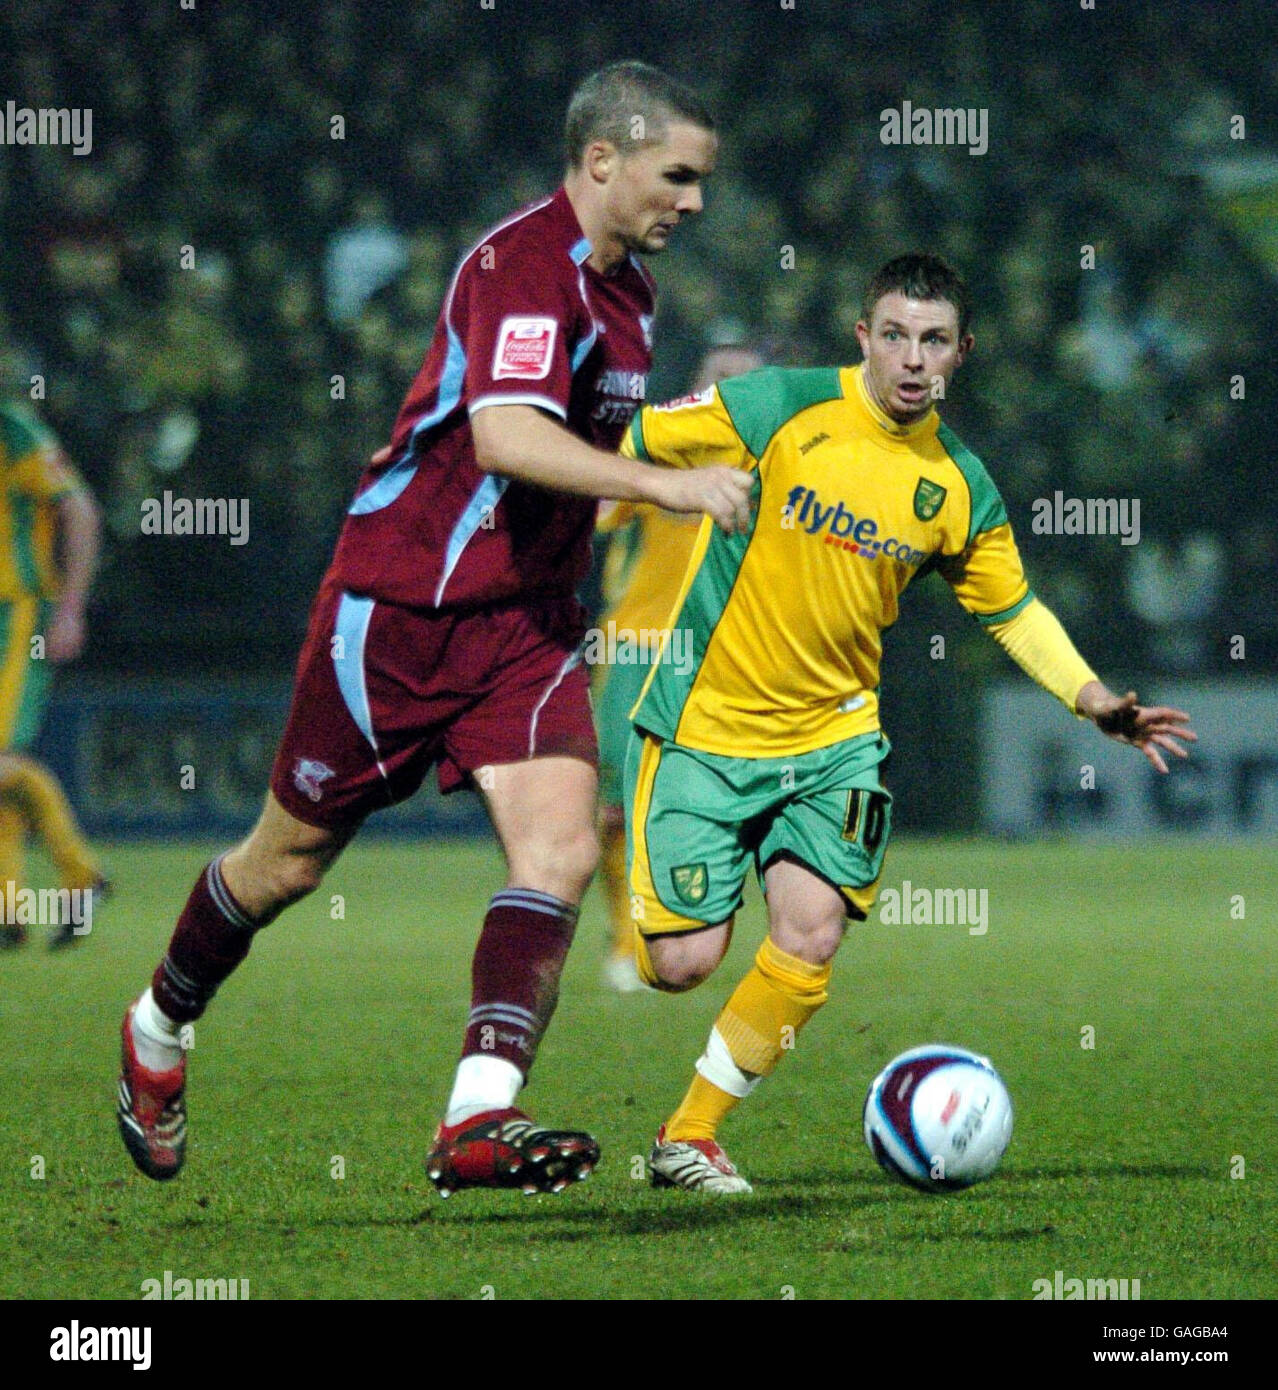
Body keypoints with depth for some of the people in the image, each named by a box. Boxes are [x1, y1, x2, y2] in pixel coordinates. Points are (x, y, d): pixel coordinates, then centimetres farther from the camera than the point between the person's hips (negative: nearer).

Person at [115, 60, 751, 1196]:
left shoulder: (625, 285, 10)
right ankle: (159, 1027, 34)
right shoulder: (524, 262, -19)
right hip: (402, 605, -7)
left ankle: (478, 1122, -22)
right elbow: (505, 435, -35)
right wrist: (663, 485, -41)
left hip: (526, 619, 7)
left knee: (562, 848, -14)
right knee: (295, 856, 8)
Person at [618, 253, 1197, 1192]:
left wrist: (1097, 703, 4)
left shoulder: (959, 488, -1)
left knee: (810, 942, -13)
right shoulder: (778, 410, -13)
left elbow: (1011, 606, 13)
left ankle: (691, 1135, 6)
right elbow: (623, 445, -6)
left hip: (832, 736, 3)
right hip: (704, 726, -3)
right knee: (683, 963, -9)